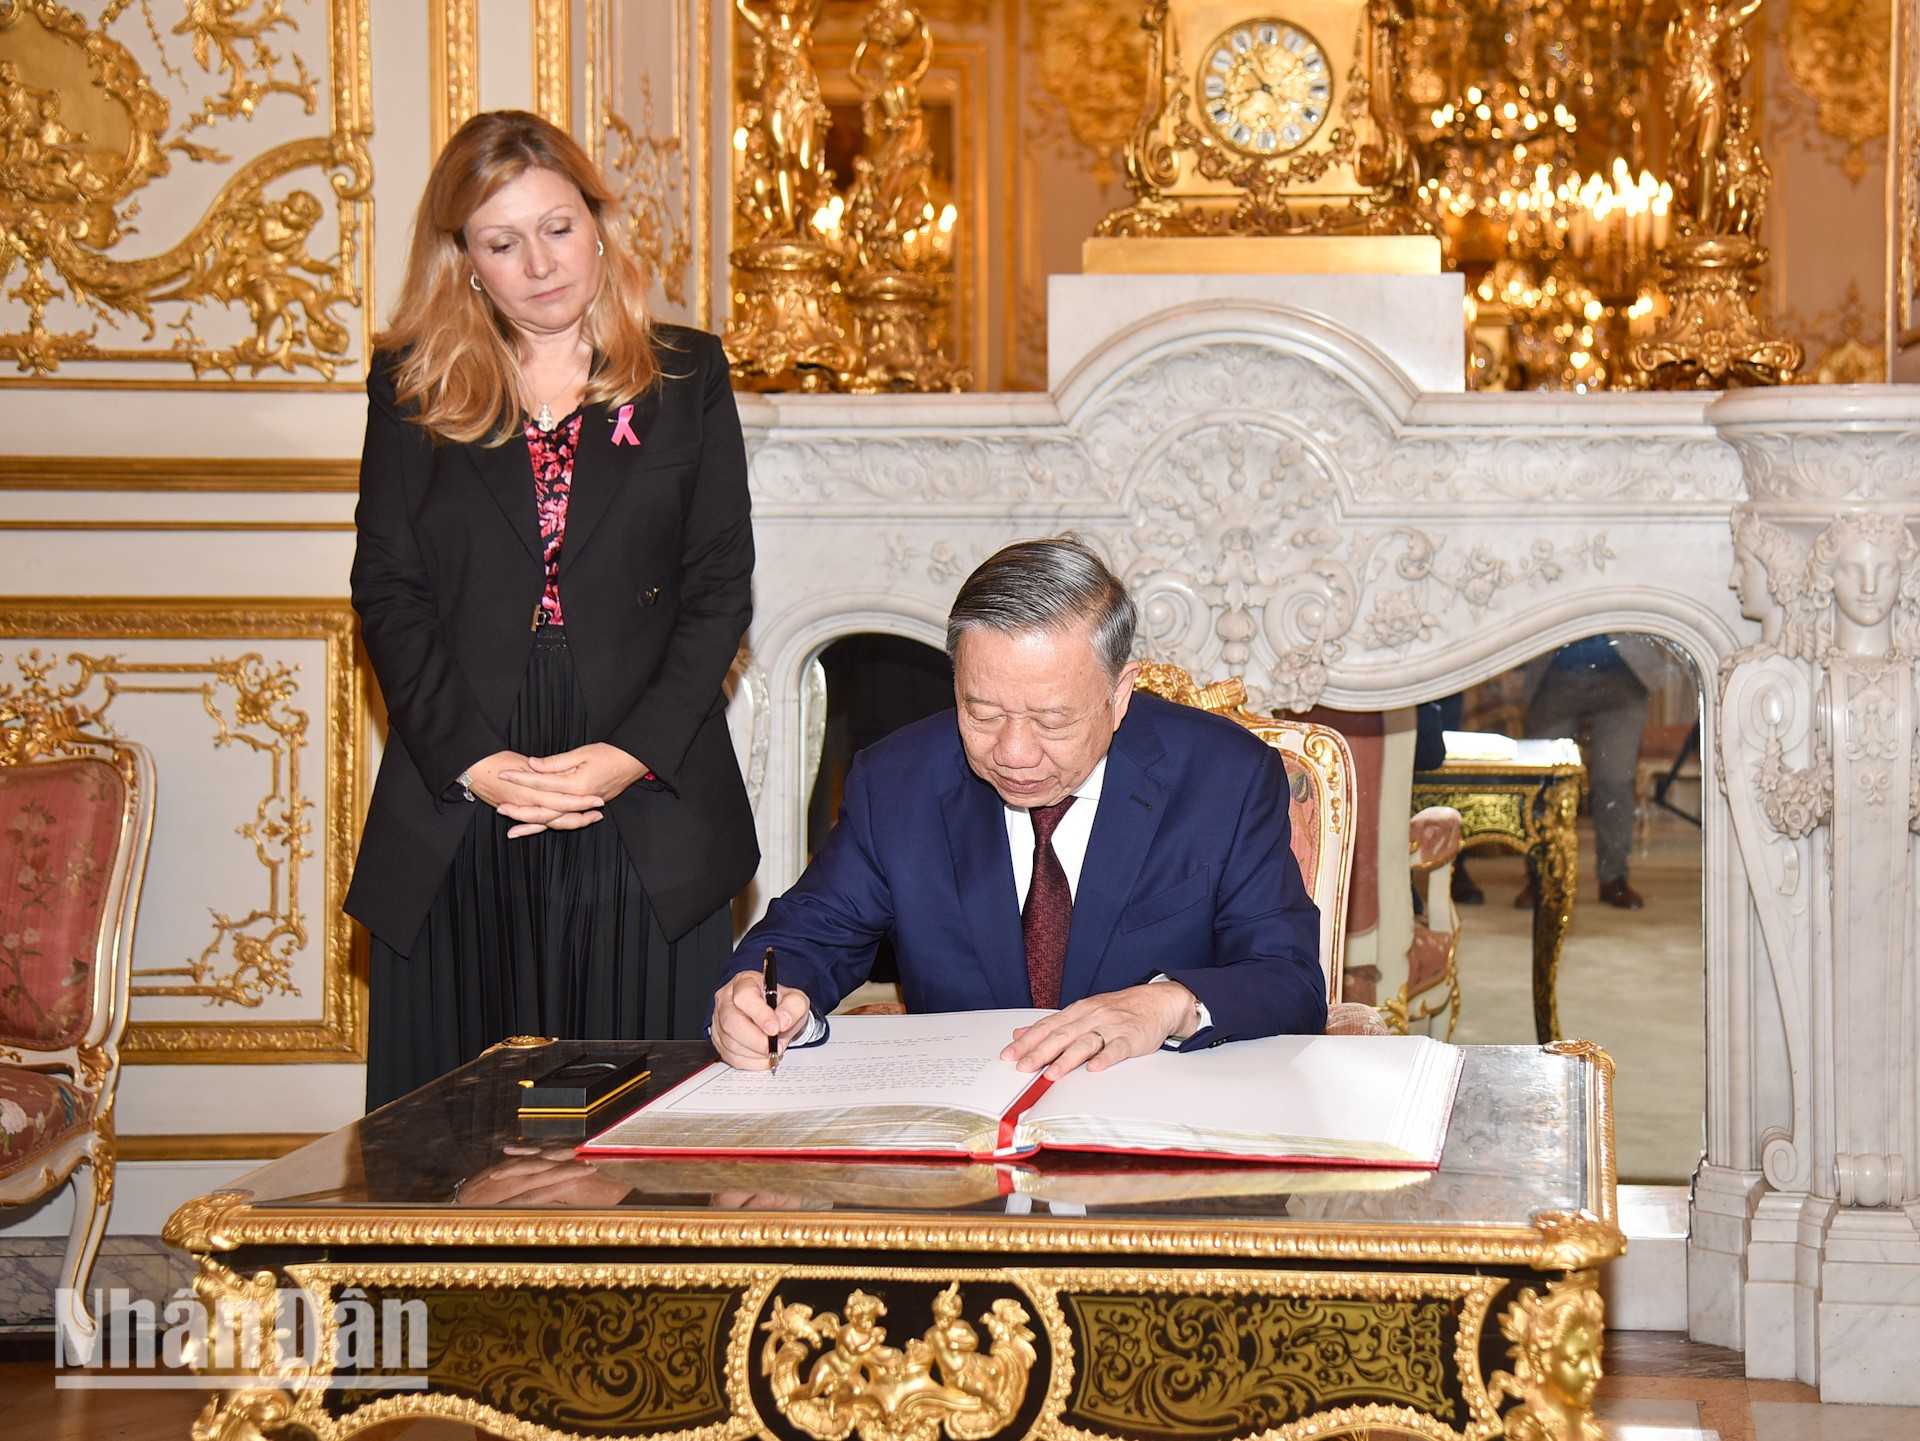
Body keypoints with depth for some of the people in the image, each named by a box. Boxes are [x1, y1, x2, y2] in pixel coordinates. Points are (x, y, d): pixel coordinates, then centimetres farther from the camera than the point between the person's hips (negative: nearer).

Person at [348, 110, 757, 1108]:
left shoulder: (686, 377, 9)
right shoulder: (410, 390, 10)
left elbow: (719, 588, 4)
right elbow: (388, 593, 4)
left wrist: (633, 753, -10)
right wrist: (474, 760, -10)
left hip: (648, 818, 0)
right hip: (457, 828, 1)